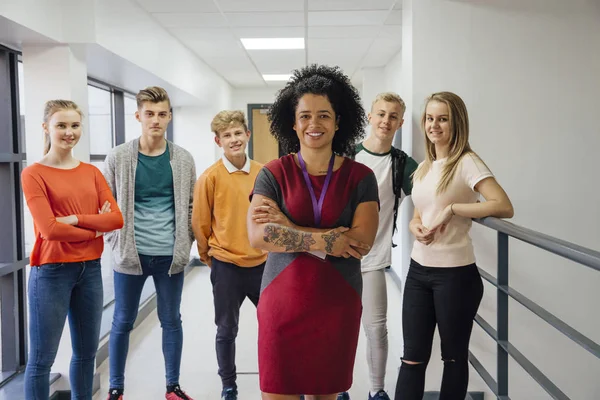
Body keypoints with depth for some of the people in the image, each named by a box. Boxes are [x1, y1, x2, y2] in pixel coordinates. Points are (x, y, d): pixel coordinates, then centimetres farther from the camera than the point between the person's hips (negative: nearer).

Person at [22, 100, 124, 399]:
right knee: (42, 358, 2)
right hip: (51, 272, -5)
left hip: (90, 270, 5)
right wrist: (96, 227, -7)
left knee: (87, 352, 15)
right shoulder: (33, 174, -7)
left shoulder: (91, 172, 8)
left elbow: (117, 218, -1)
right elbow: (50, 229, -15)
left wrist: (76, 219, -13)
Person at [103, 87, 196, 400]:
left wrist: (185, 243, 2)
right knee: (122, 322, 9)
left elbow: (191, 206, 8)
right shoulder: (118, 157, -3)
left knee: (172, 321, 12)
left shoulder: (183, 159, 1)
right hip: (130, 255, -1)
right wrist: (116, 242, -3)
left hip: (171, 255, 1)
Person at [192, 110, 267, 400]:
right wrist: (207, 256, 6)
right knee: (227, 330, 11)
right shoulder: (211, 176, -10)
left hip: (262, 262, 3)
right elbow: (200, 222, -3)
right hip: (226, 265, -3)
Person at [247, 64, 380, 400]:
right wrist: (323, 240, -17)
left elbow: (362, 241, -13)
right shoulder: (273, 174, -1)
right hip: (283, 301, 0)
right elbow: (258, 236, -13)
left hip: (338, 304, 1)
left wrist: (286, 226, -13)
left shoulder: (360, 177, -1)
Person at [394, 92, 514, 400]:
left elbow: (504, 207, -23)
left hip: (455, 273, -6)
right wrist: (415, 227, -3)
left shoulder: (467, 163, -11)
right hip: (418, 270, 6)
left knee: (454, 357, 11)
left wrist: (452, 208, -21)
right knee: (413, 357, 7)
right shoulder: (424, 167, 11)